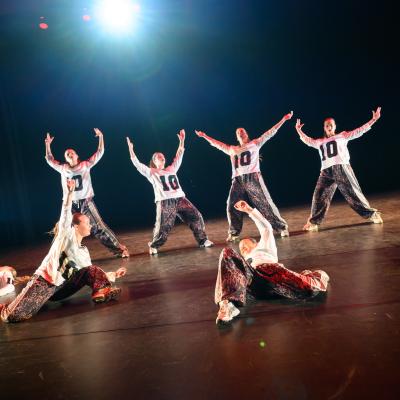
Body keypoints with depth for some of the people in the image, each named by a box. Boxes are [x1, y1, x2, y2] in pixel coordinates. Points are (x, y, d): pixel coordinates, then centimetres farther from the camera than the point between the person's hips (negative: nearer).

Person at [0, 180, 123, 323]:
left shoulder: (84, 251, 16)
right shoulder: (67, 234, -2)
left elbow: (93, 273, 19)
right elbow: (66, 213, -17)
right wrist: (70, 192, -28)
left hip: (59, 288, 6)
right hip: (43, 280, -6)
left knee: (92, 271, -2)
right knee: (15, 316, -21)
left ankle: (102, 291, -22)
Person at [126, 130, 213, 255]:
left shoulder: (171, 169, 21)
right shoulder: (151, 173, 10)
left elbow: (179, 157, 27)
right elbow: (137, 164, 4)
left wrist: (181, 141, 26)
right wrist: (131, 149, 0)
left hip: (180, 199, 4)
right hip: (164, 202, -4)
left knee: (196, 217, -2)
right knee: (163, 227, -6)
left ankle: (203, 240, 9)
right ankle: (154, 246, 17)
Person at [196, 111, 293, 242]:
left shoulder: (255, 144, 13)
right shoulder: (232, 149, 22)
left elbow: (270, 133, 10)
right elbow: (217, 144, 31)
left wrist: (284, 119, 8)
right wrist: (204, 136, 36)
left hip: (253, 178, -4)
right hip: (238, 181, 4)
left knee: (265, 203, -5)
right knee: (232, 206, 0)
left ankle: (282, 227, 5)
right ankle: (234, 233, 14)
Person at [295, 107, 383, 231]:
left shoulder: (342, 136, 13)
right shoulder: (320, 142, 23)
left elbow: (358, 131, 8)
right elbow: (307, 140, 36)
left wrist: (373, 120, 3)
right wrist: (299, 130, 35)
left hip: (342, 168, -3)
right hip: (326, 172, 3)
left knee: (353, 193, -2)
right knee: (319, 196, -4)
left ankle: (372, 214, 13)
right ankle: (313, 222, 2)